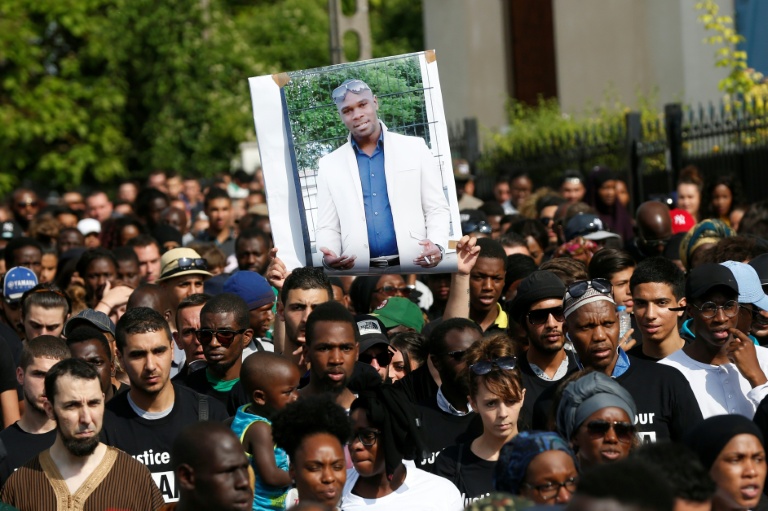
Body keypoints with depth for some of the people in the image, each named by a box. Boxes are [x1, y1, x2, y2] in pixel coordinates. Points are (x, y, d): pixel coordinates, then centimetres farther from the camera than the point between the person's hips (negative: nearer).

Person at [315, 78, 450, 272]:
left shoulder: (415, 148, 6)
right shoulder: (329, 166, 9)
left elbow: (437, 209, 7)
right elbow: (327, 227, 9)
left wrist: (438, 246, -13)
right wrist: (329, 256, -13)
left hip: (413, 266, -2)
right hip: (360, 270, 2)